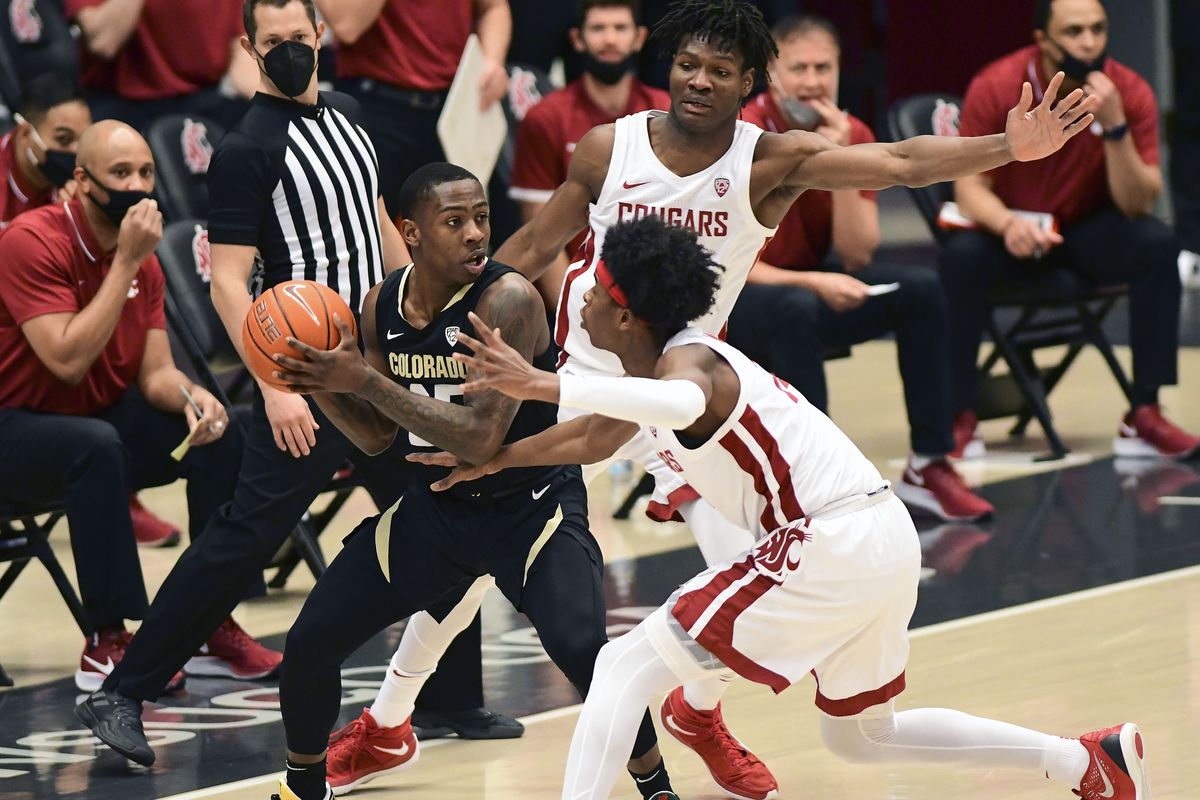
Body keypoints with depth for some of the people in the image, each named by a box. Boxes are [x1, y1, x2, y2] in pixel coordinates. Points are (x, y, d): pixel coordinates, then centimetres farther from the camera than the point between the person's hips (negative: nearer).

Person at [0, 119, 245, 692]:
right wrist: (126, 263, -27)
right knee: (97, 446, -37)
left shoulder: (142, 258, 2)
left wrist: (191, 397, -22)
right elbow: (68, 360, -29)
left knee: (217, 435, -11)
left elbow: (156, 373, 1)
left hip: (99, 422, 7)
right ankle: (105, 645, -32)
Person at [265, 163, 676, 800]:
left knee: (582, 651, -28)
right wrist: (320, 386, -13)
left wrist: (363, 379, -31)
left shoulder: (508, 300, -25)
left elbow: (480, 439, -31)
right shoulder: (382, 307, -5)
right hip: (436, 502, 6)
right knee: (310, 642, 0)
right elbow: (378, 437, 6)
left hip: (533, 503, -6)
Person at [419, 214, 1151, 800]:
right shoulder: (663, 365, 16)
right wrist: (494, 460, 37)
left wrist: (545, 386, -44)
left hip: (833, 541, -10)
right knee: (861, 737, 28)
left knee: (629, 667, -9)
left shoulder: (685, 361, -13)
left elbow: (681, 404, -42)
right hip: (883, 538, 10)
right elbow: (592, 439, 36)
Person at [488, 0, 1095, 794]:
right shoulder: (609, 148, -13)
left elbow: (899, 162, -28)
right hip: (583, 374, -1)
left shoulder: (772, 161, -16)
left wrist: (1007, 147, -42)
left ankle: (703, 714, 24)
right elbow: (532, 248, 1)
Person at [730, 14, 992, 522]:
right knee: (795, 309, -38)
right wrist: (814, 282, -32)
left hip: (808, 284, 6)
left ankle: (927, 469, -9)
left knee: (921, 289, -13)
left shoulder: (852, 136, -3)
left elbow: (856, 257, -9)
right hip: (733, 300, -6)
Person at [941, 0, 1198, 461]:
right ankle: (959, 417, -19)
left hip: (1091, 230, 1)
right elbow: (970, 186, -15)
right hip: (1016, 233, -1)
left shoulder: (1130, 94, -13)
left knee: (1159, 246, -29)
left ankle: (1145, 415, -25)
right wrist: (1008, 224, -37)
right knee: (962, 256, -33)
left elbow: (1137, 205, -17)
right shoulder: (995, 88, -16)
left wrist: (1115, 125, -32)